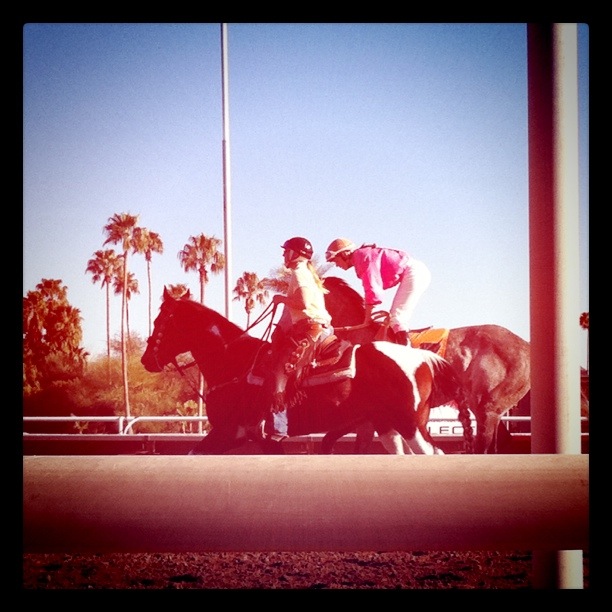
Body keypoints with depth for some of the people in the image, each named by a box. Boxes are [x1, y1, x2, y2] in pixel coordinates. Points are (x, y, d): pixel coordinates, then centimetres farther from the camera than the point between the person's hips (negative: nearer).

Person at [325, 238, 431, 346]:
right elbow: (370, 288, 20)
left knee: (396, 318, -15)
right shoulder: (360, 257, 17)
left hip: (414, 272, -11)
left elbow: (373, 289, -20)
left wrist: (367, 320, -14)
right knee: (398, 318, 13)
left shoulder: (362, 257, -14)